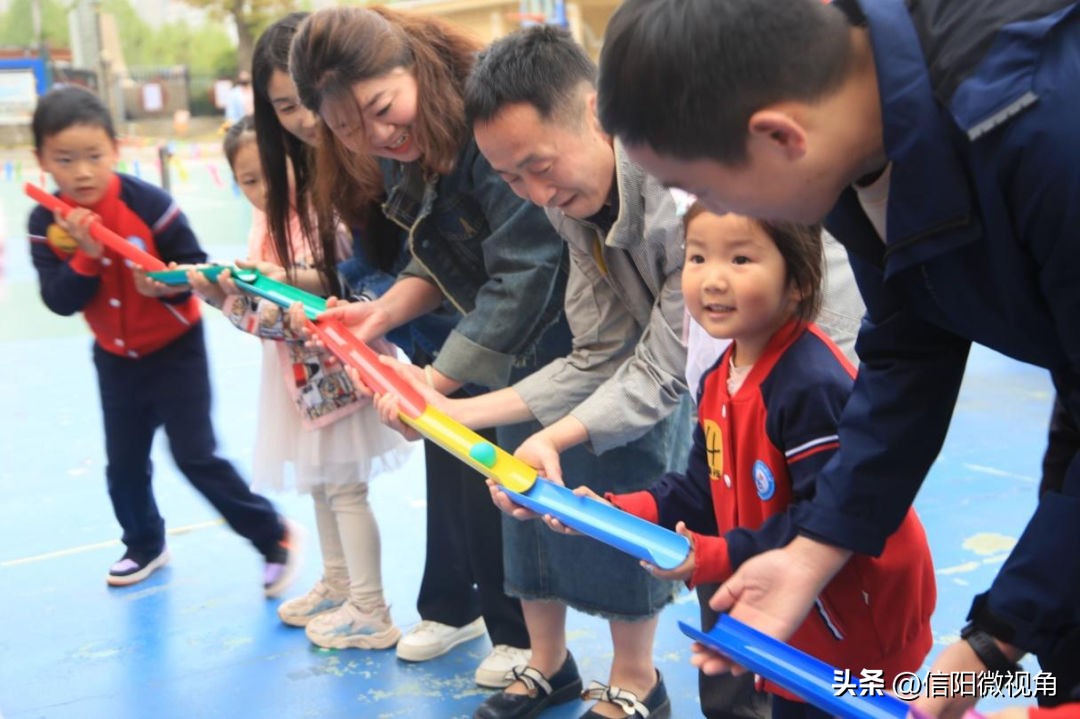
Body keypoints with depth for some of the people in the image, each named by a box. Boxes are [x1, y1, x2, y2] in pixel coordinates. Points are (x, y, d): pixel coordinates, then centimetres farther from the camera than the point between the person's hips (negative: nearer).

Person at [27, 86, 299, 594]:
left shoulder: (149, 203, -22)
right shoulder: (45, 224, -11)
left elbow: (197, 266, -15)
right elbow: (58, 301, -16)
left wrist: (167, 283, -34)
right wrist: (86, 257, -31)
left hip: (175, 350, -5)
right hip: (114, 358, 5)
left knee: (196, 457, -5)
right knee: (124, 463, 15)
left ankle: (274, 537, 10)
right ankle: (144, 546, 40)